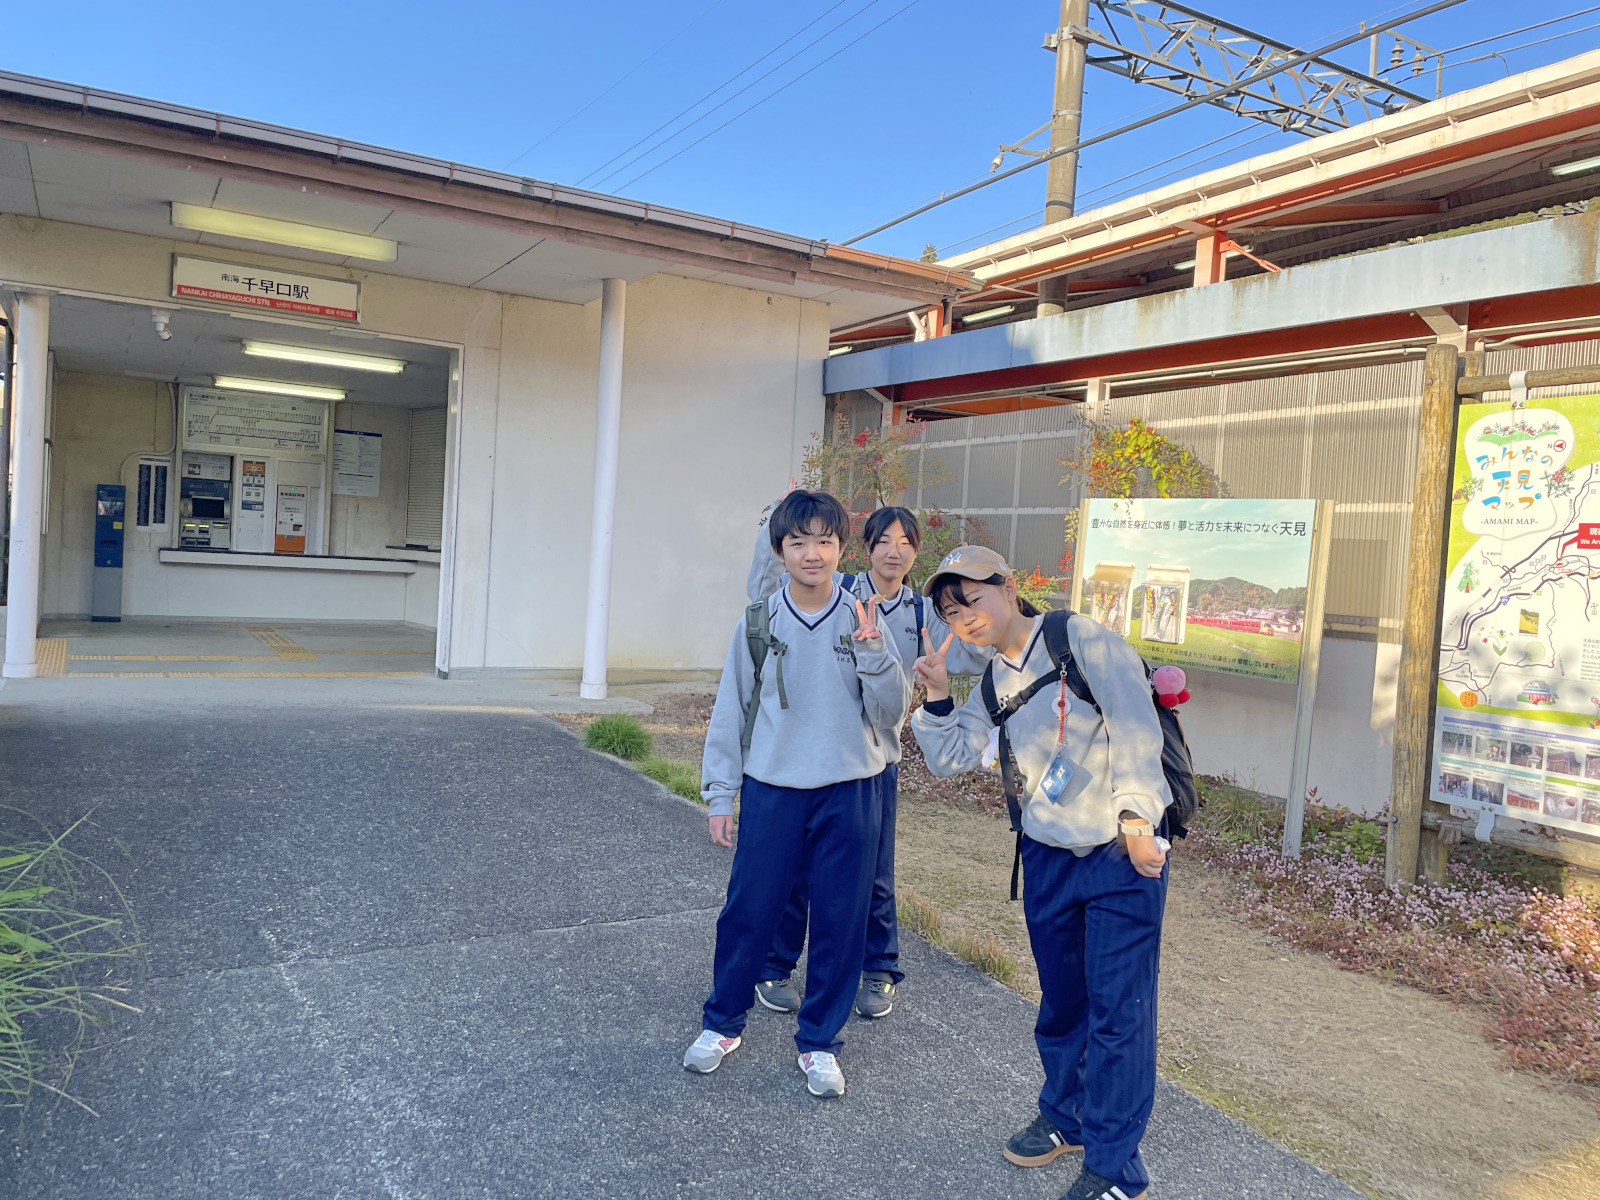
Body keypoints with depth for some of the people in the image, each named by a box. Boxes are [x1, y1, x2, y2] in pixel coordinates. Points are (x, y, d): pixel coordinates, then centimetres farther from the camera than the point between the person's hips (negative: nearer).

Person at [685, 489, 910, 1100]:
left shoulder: (864, 623, 1)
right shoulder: (757, 624, 1)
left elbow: (892, 715, -2)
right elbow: (730, 711, 6)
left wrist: (870, 651, -16)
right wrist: (720, 792, 4)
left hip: (850, 792, 0)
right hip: (771, 790, 0)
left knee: (840, 921, 7)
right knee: (747, 912, 6)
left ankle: (819, 1041, 25)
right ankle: (722, 1022, 29)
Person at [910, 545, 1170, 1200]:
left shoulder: (1083, 640, -12)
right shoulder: (992, 683, 8)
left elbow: (1135, 728, -17)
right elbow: (951, 759, 9)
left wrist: (1136, 818, -21)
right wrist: (937, 695, -4)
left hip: (1123, 851, -6)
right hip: (1048, 854, 6)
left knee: (1117, 1008, -1)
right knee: (1060, 997, 18)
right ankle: (1064, 1116, 39)